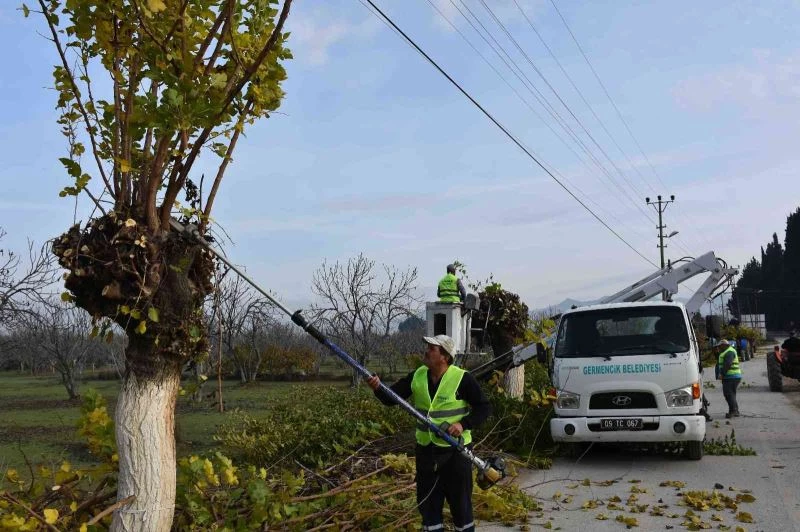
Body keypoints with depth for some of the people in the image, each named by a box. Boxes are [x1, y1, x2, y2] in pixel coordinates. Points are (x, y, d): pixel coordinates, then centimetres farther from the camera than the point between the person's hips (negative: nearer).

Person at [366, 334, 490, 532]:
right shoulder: (417, 376, -1)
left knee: (460, 499, 8)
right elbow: (391, 398, 0)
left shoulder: (462, 378, -15)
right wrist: (378, 388, -21)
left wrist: (463, 424, -23)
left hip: (455, 449, -5)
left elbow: (484, 407, -10)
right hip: (426, 449, 5)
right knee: (427, 500, 14)